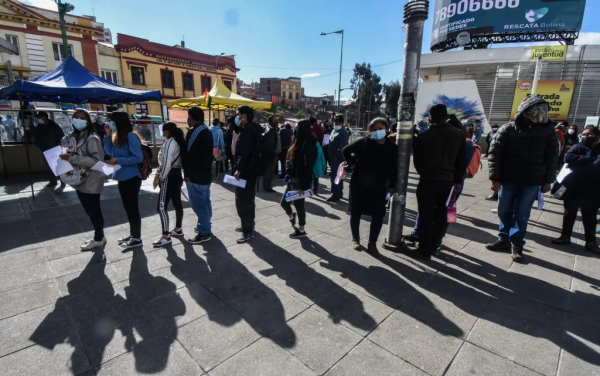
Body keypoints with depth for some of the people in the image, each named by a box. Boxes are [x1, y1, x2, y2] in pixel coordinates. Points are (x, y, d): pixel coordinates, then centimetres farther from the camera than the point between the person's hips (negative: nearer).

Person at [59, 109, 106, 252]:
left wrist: (72, 159, -25)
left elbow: (96, 160, -22)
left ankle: (98, 239, 18)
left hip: (91, 181, -8)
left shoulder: (92, 139, -14)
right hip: (79, 180, 8)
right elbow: (63, 152, 21)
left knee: (94, 210, 4)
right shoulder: (70, 137, 8)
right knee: (89, 210, 16)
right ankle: (99, 236, 29)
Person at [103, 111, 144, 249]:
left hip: (131, 178, -9)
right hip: (122, 178, 9)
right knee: (128, 207, 16)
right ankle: (132, 234, 29)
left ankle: (137, 238, 10)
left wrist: (118, 161, -20)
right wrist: (108, 135, 5)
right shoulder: (117, 137, 11)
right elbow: (109, 153, 12)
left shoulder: (131, 136, -16)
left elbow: (138, 158, -19)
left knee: (132, 208, -1)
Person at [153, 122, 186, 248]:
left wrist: (161, 178, -12)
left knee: (161, 207, -8)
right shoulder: (179, 141, 13)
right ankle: (178, 229, 26)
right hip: (177, 175, 10)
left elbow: (167, 163, -20)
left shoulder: (169, 142, -15)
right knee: (177, 203, 15)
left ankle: (165, 237, -6)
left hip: (169, 177, -10)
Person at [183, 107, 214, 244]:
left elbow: (189, 154, -19)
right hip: (205, 172, 10)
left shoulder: (193, 132, -16)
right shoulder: (207, 131, 13)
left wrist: (187, 173, -12)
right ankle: (205, 225, 30)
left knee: (198, 203, -4)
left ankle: (204, 233, 2)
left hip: (195, 175, -10)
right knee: (205, 201, 17)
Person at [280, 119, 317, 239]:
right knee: (284, 202, 15)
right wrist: (288, 175, 15)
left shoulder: (307, 144, -18)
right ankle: (291, 216, 46)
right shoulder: (299, 142, 11)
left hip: (300, 180, -8)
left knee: (298, 204, 4)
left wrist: (303, 185, -22)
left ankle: (301, 230, 21)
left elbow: (308, 166, -22)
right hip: (293, 178, 8)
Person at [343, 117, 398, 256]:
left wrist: (391, 186, 0)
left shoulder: (392, 147, -3)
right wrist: (353, 164, -3)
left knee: (378, 215, 1)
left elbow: (393, 169, 3)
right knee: (356, 212, 10)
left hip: (378, 187, 1)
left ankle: (372, 243, 16)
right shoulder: (364, 142, -8)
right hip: (359, 184, -1)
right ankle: (355, 238, 30)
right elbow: (346, 150, 4)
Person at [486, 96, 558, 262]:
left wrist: (548, 180, 5)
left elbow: (552, 157, 7)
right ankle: (504, 240, 24)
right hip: (507, 179, 0)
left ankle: (517, 244, 16)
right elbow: (494, 154, -6)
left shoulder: (547, 130, 1)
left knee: (522, 215, 4)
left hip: (532, 181, 1)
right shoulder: (508, 129, -6)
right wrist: (494, 178, -10)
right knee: (504, 212, 9)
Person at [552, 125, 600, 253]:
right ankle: (565, 236, 25)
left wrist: (579, 164, -17)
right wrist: (590, 160, -20)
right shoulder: (577, 147, 1)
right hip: (573, 188, 0)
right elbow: (568, 158, -18)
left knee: (590, 217, 8)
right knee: (569, 214, 13)